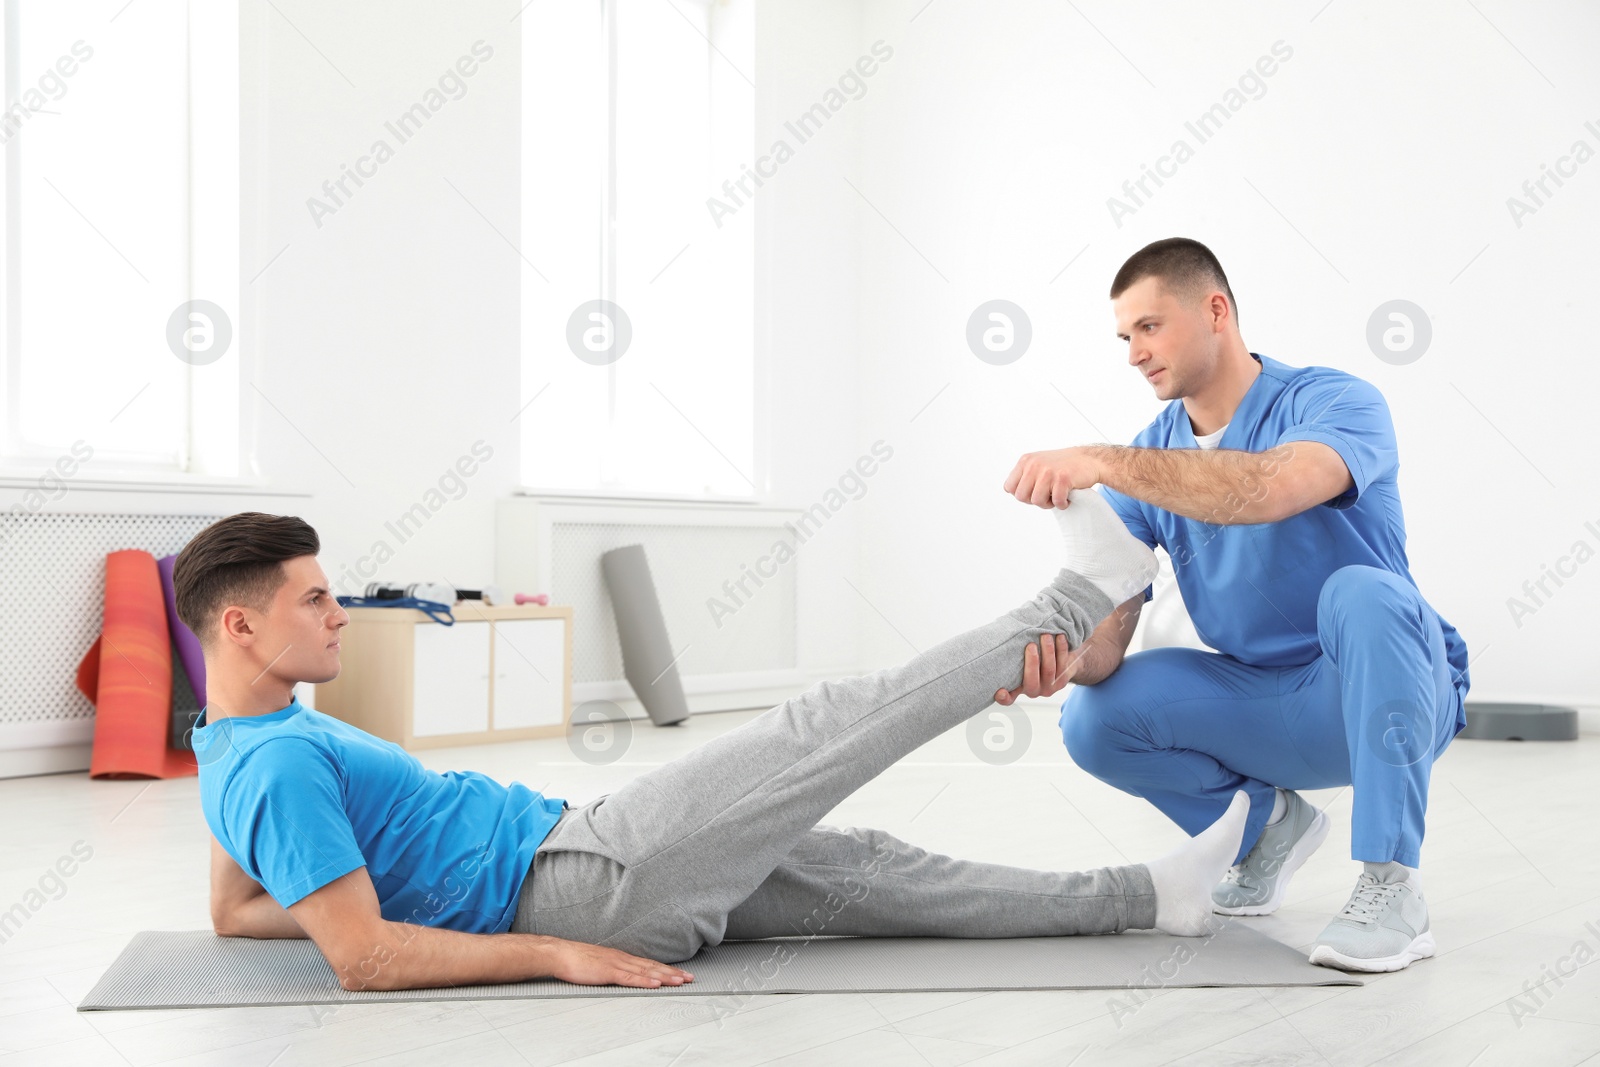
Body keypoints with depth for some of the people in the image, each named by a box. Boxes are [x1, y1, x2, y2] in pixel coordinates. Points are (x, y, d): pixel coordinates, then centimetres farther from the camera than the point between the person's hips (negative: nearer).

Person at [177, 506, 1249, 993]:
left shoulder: (257, 738, 11)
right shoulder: (279, 768, -19)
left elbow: (236, 910, 22)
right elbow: (365, 959, -24)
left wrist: (422, 893, 15)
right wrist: (560, 955, -20)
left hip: (557, 852, 10)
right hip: (582, 883, -10)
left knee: (852, 867, 11)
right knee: (826, 726, -7)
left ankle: (1142, 894, 19)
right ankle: (1080, 598, 9)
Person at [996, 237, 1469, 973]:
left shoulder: (1334, 403, -16)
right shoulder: (1148, 462, 0)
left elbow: (1272, 489, -42)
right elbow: (1107, 624, -11)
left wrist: (1103, 462, -47)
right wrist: (1066, 658, -34)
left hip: (1391, 694, -5)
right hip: (1261, 704, 5)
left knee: (1360, 592, -36)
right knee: (1093, 719, -17)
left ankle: (1393, 892, -28)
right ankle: (1265, 818, 10)